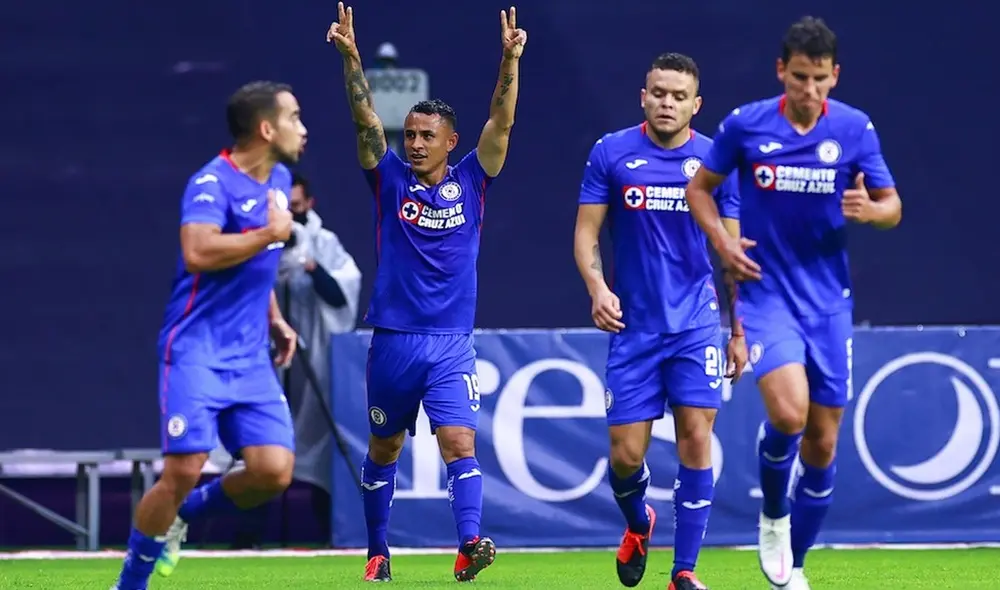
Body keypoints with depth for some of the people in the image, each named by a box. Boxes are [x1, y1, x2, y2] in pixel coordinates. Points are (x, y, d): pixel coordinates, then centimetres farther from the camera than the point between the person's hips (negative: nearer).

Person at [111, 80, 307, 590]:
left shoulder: (279, 179, 14)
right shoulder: (213, 182, -13)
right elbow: (198, 252, -31)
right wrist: (271, 233, -21)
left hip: (251, 357, 7)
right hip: (197, 351, -7)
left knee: (274, 471, -8)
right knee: (184, 469, -16)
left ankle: (184, 515, 18)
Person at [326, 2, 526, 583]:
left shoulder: (471, 182, 3)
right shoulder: (391, 180, 3)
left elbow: (501, 122, -7)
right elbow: (365, 117, -7)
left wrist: (511, 60, -20)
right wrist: (351, 56, -19)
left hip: (452, 345, -1)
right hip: (393, 340, 2)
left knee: (460, 442, -16)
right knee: (384, 449, 11)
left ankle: (470, 545, -29)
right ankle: (378, 551, 24)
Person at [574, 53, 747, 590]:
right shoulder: (611, 154, 1)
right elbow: (586, 232, 3)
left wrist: (739, 330, 6)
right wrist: (597, 288, -16)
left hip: (696, 322, 0)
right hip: (633, 325, 0)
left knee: (695, 437, -10)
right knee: (625, 453, -1)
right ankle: (637, 525, 34)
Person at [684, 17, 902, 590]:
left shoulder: (855, 128, -3)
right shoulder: (745, 124, -6)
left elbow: (892, 207, 2)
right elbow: (700, 187, 8)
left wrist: (870, 209, -22)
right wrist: (722, 242, -8)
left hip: (829, 300, 2)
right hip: (767, 291, -2)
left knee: (822, 441, 4)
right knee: (788, 412, -24)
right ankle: (774, 517, 5)